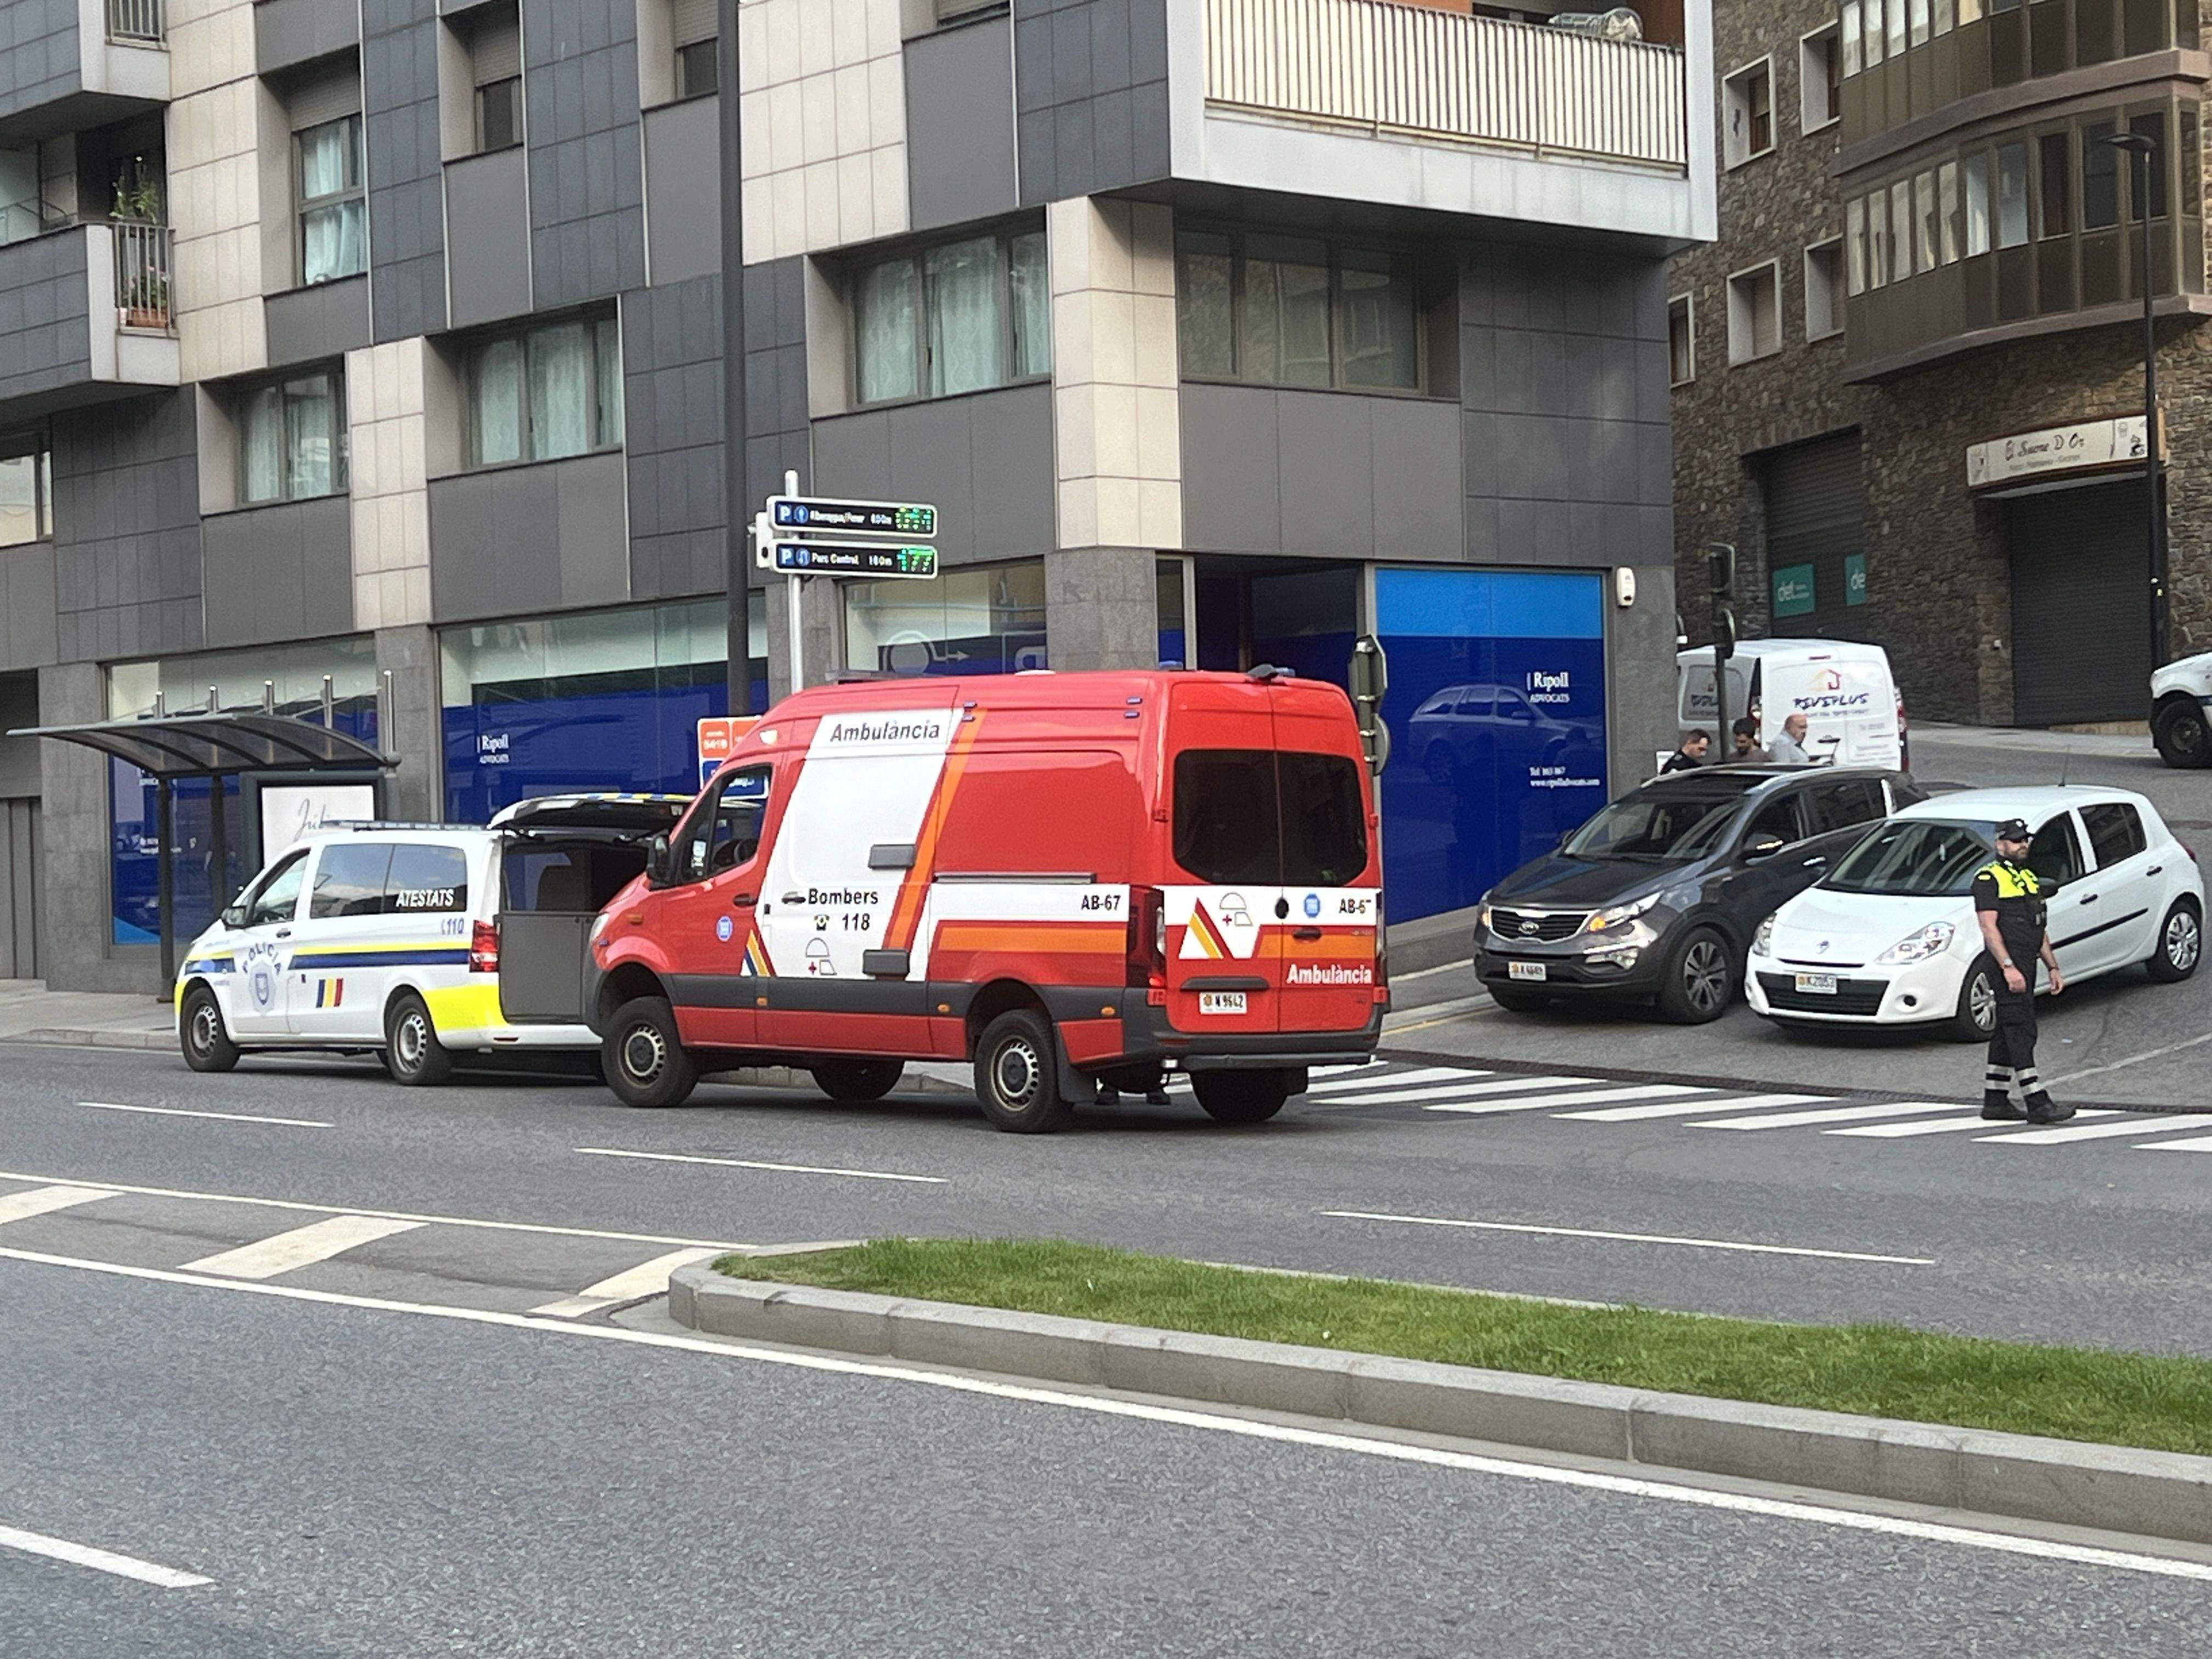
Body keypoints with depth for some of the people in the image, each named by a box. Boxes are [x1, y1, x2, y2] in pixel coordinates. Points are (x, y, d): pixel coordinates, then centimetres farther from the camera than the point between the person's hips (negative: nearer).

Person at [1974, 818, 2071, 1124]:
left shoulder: (2030, 878, 21)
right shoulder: (1989, 878, -7)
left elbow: (2040, 930, 26)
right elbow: (1989, 927, -16)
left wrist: (2053, 967, 20)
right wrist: (2008, 967, -24)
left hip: (2026, 967, 9)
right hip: (2007, 968, -9)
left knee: (2006, 1034, 11)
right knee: (2021, 1032, -12)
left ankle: (1995, 1101, 14)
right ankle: (2037, 1103, -16)